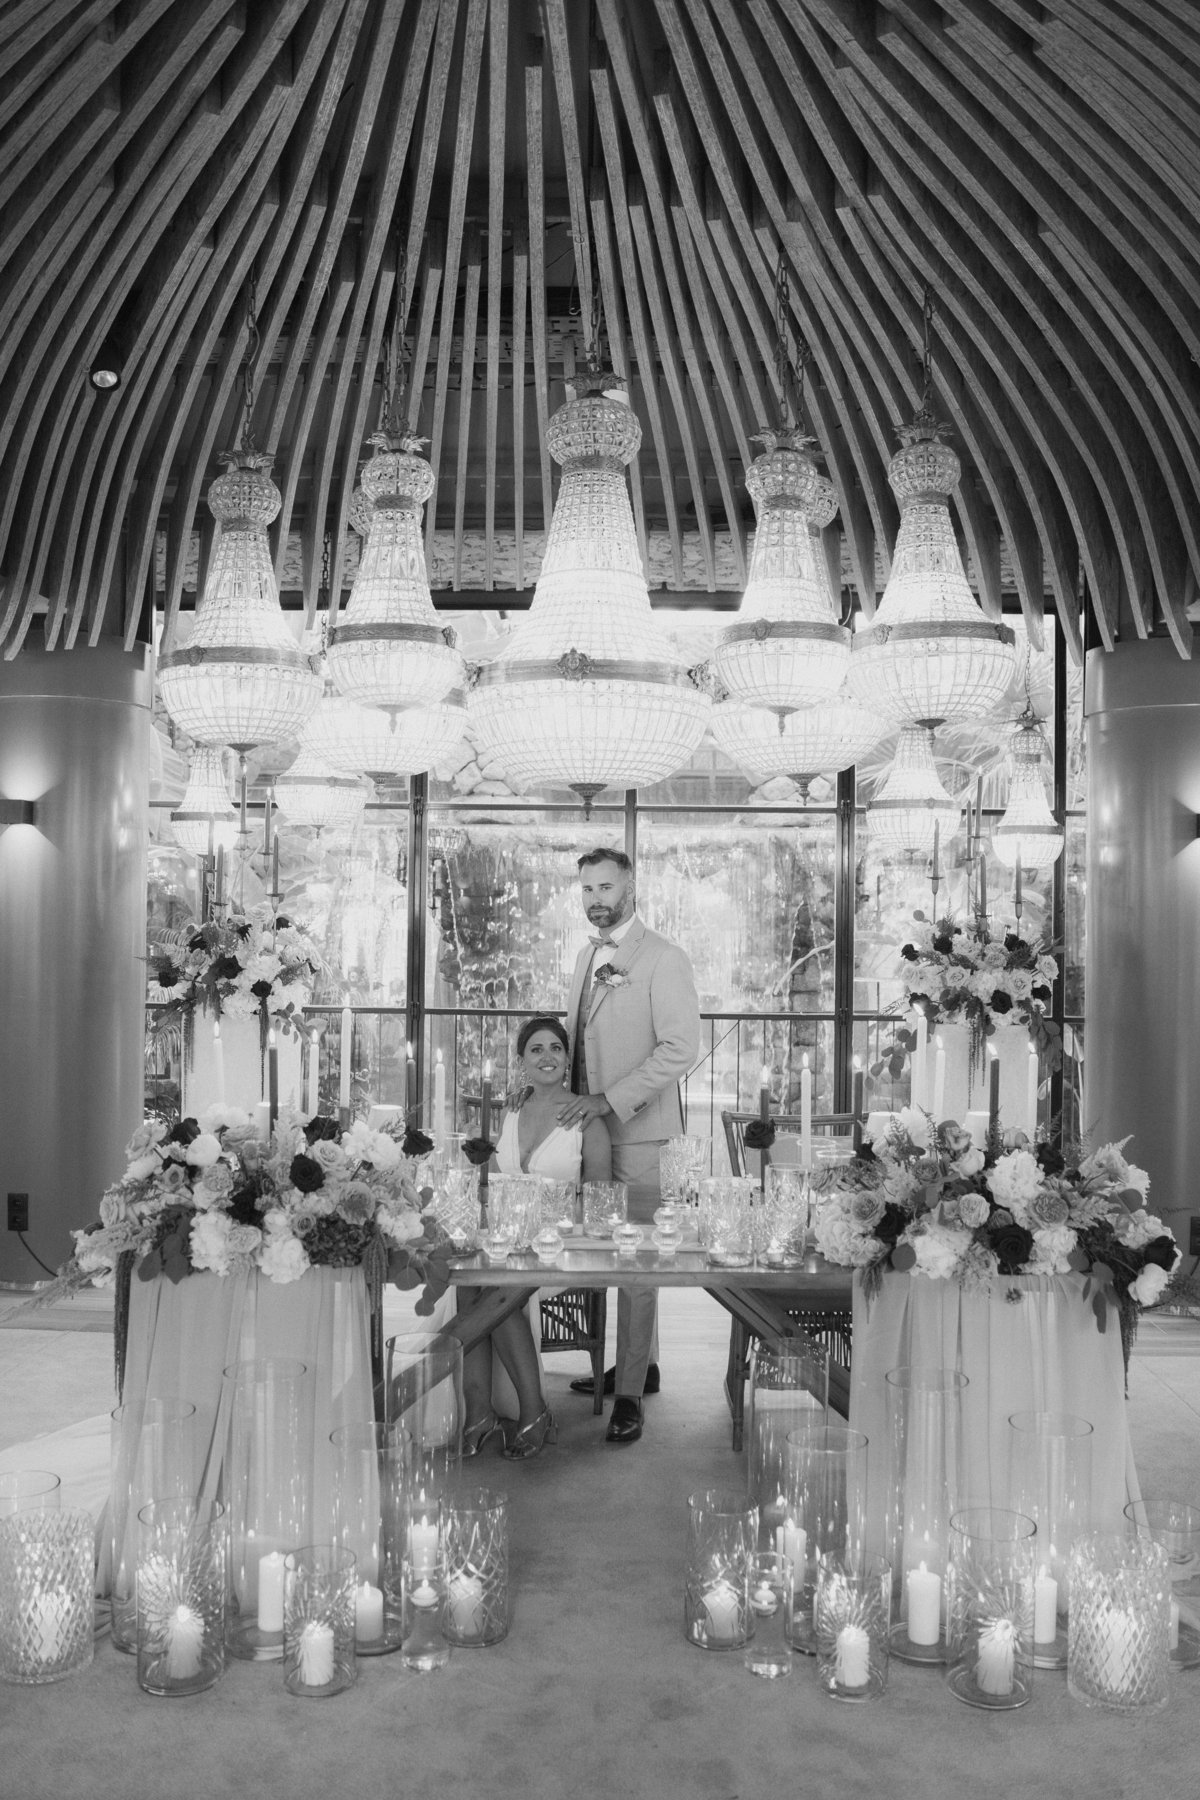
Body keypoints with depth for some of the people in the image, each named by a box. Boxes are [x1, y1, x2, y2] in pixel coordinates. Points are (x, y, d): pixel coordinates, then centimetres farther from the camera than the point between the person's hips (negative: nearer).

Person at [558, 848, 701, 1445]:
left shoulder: (662, 959, -11)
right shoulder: (587, 956, 14)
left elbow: (681, 1048, -18)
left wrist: (609, 1100, -21)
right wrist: (566, 1095, 9)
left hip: (638, 1129, -7)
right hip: (591, 1125, 7)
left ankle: (631, 1392, 6)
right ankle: (637, 1360, 28)